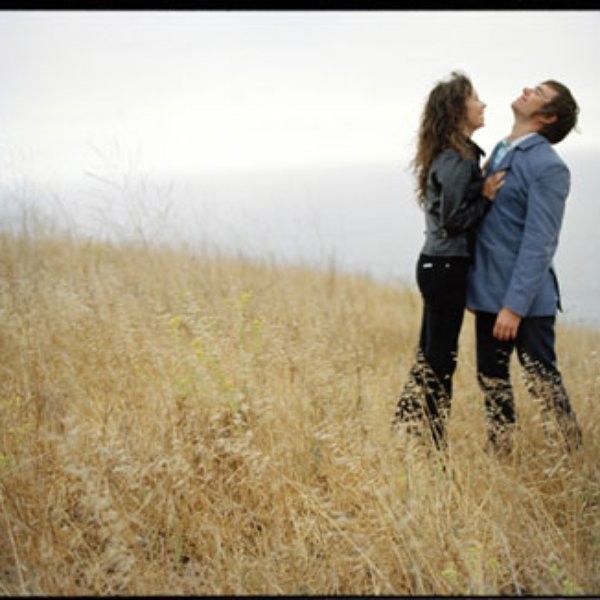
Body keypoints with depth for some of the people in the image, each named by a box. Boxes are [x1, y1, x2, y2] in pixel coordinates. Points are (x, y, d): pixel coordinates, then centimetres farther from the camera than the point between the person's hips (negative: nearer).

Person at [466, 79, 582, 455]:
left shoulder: (547, 166, -14)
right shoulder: (500, 152, 11)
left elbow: (538, 244, -18)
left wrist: (514, 306, -21)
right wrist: (477, 289, 16)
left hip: (525, 298, -8)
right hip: (489, 292, 8)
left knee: (543, 382, 1)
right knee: (491, 378, 15)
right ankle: (499, 453, 29)